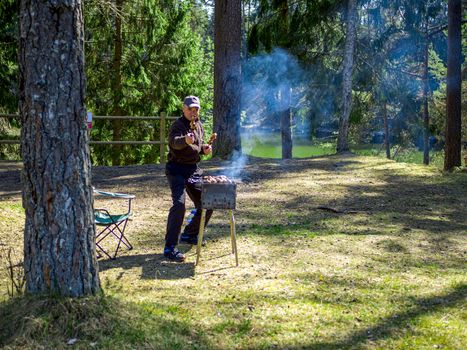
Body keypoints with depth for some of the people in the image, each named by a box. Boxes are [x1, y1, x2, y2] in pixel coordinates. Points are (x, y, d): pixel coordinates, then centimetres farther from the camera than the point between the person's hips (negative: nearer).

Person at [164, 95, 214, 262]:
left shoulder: (199, 125, 12)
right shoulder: (178, 125, -13)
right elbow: (175, 141, -35)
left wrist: (205, 148, 3)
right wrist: (186, 140, -58)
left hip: (194, 170, 8)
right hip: (177, 169, -8)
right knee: (179, 204, -23)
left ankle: (189, 234, 34)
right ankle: (170, 248, -22)